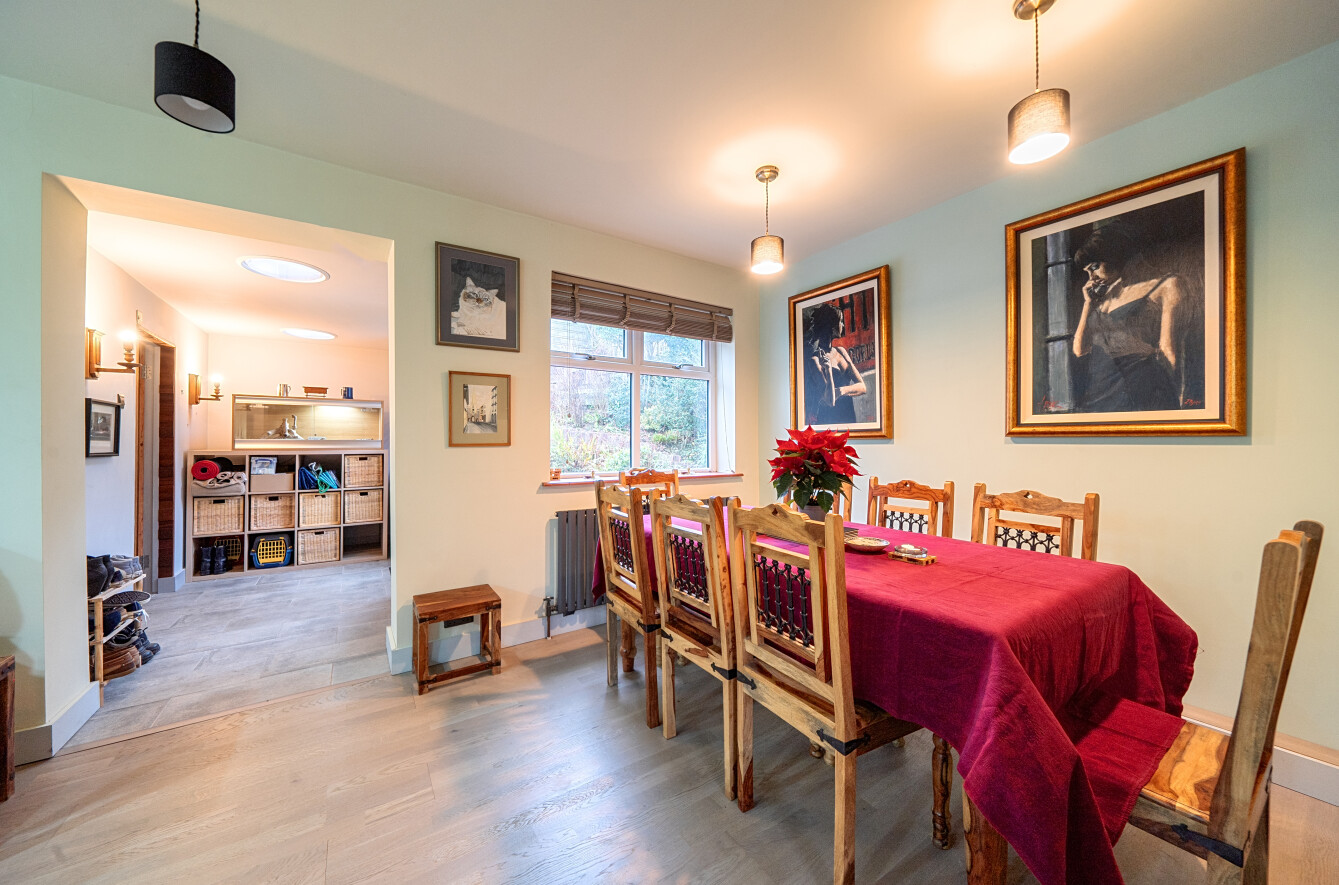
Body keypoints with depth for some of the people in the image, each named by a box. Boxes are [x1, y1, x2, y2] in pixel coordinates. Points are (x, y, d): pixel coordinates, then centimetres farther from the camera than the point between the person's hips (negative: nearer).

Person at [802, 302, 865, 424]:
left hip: (849, 418, 5)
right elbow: (830, 401, -18)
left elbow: (862, 386, 6)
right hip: (828, 420, -5)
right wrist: (828, 369, -23)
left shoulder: (840, 351, 10)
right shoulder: (814, 359, -12)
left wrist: (841, 390, -11)